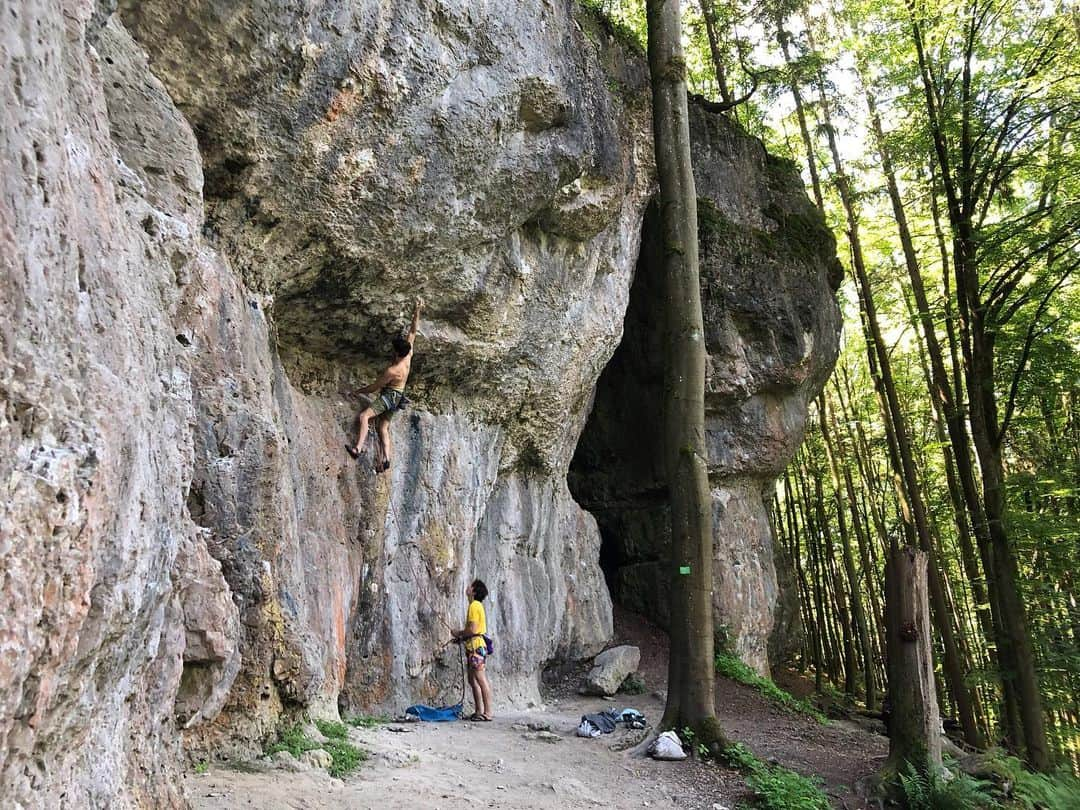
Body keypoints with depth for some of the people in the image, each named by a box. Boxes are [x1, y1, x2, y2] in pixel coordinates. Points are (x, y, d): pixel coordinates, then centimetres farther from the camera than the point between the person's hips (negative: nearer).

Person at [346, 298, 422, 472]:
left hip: (389, 396, -10)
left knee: (363, 416, -26)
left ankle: (358, 448, -41)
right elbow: (413, 331, 0)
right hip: (396, 397, 10)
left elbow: (374, 387, -13)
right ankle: (385, 458, 3)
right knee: (382, 427, 10)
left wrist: (358, 391, 2)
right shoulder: (409, 354, -7)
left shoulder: (392, 371, -25)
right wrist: (417, 311, -3)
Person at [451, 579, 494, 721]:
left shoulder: (474, 605, -12)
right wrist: (461, 636, 15)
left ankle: (488, 712, -8)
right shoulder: (477, 605, 18)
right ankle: (479, 711, 16)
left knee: (481, 679, -9)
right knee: (473, 679, 13)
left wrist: (459, 633, -5)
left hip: (476, 646, -10)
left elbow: (472, 629, -19)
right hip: (474, 646, 10)